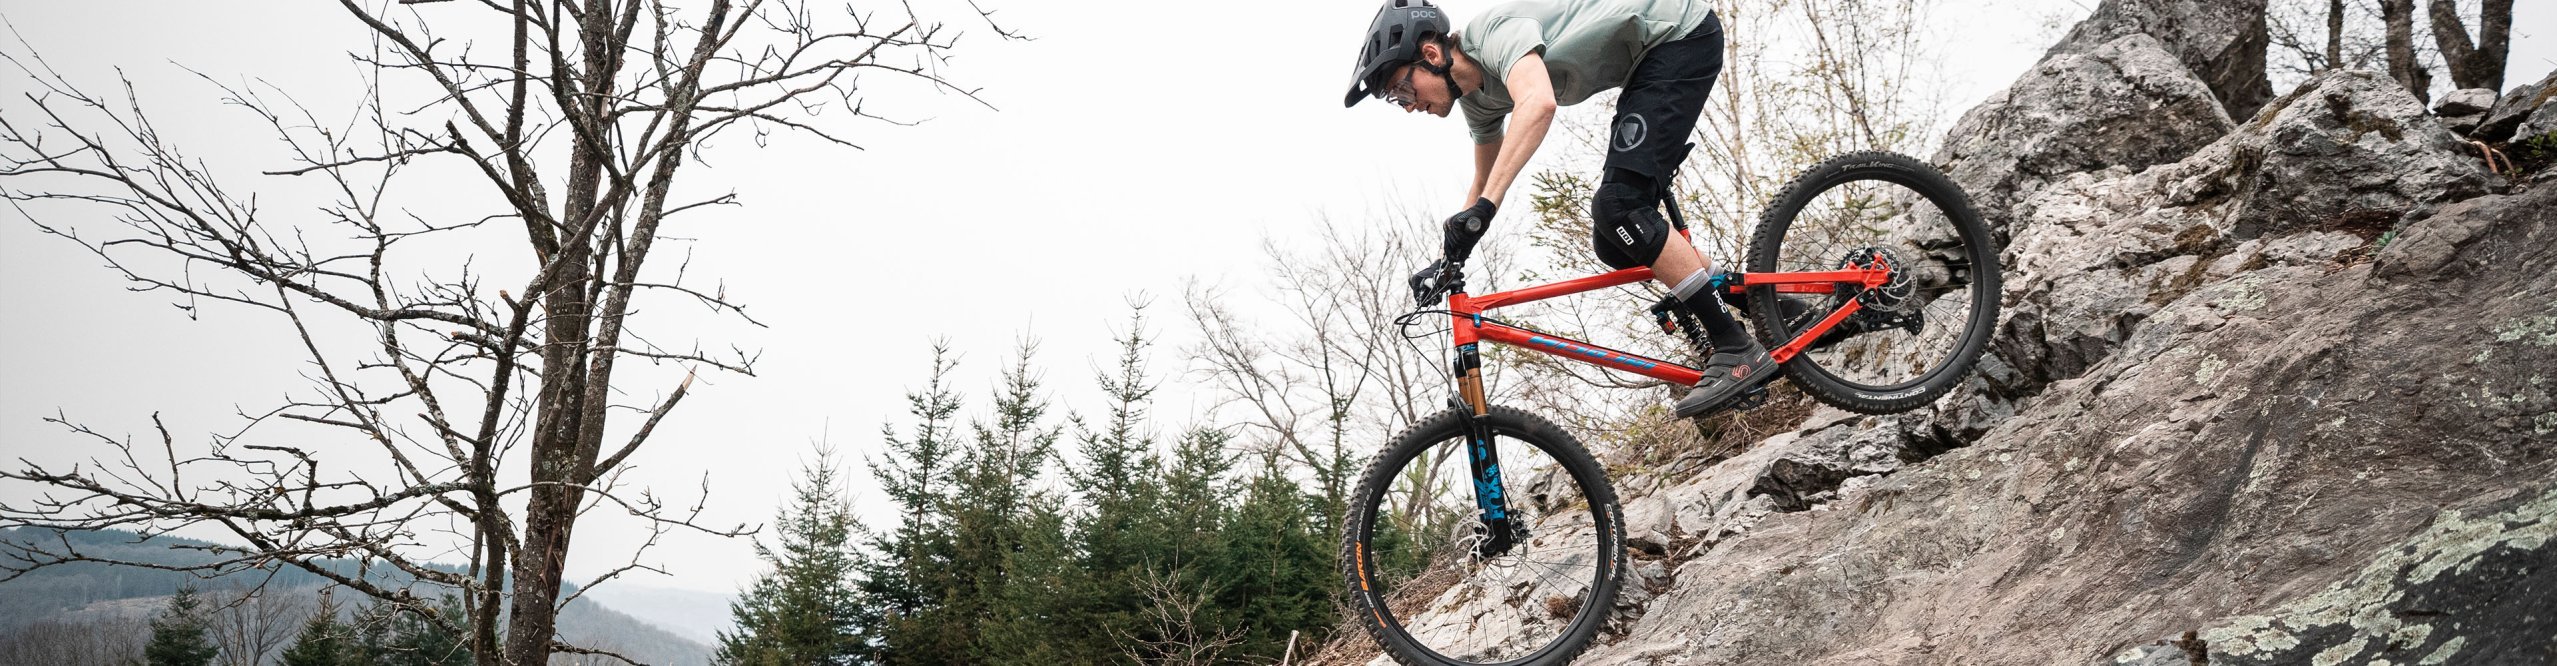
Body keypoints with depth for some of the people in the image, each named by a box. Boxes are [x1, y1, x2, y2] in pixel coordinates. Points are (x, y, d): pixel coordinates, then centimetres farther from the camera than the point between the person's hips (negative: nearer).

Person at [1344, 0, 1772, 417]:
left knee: (1616, 208, -21)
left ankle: (1738, 352, -19)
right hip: (1648, 59, 9)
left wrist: (1484, 207, -51)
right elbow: (1483, 181, 21)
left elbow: (1538, 103, -46)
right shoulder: (1477, 97, 4)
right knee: (1613, 244, 2)